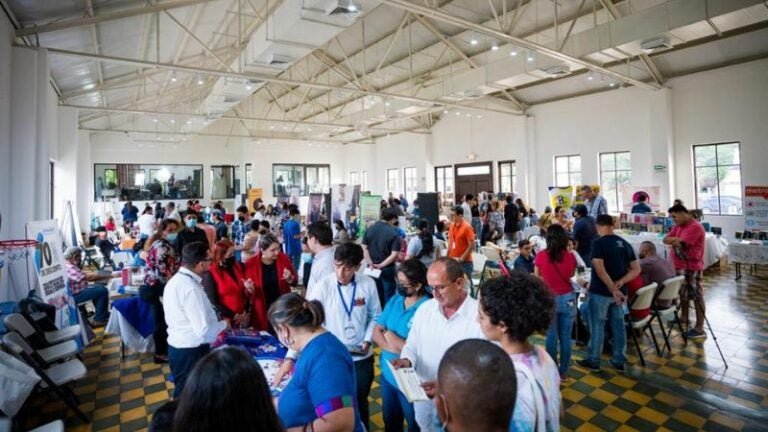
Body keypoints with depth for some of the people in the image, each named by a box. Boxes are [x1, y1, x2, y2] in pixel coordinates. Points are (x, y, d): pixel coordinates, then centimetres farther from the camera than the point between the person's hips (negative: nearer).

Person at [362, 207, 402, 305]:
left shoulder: (369, 229, 3)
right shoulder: (394, 233, -12)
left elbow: (364, 247, 2)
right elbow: (394, 254, -17)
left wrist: (370, 263, -3)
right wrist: (381, 265, -14)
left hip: (372, 268, 5)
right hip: (387, 268, -4)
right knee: (388, 295, 8)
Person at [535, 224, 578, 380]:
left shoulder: (541, 256, -11)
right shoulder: (570, 257, -8)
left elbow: (537, 277, 3)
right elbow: (572, 274, 11)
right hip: (567, 299, 1)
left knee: (551, 336, 11)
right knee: (565, 337, 12)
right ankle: (563, 372, 23)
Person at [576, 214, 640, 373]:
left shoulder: (598, 243, -15)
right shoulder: (625, 244, 7)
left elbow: (600, 269, -24)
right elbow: (636, 269, 5)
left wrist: (613, 289, -19)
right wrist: (620, 283, -6)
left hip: (600, 292, -6)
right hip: (618, 291, 6)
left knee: (597, 326, 4)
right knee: (618, 325, 14)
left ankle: (593, 361, 15)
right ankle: (619, 361, 24)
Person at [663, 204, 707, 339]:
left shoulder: (695, 227, -18)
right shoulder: (678, 226, 10)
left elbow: (681, 244, -26)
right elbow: (665, 239, 3)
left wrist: (672, 240, -7)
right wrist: (676, 240, -16)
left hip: (692, 267, -9)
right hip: (679, 266, 9)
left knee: (696, 295, -3)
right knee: (683, 292, 21)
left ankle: (699, 328, 2)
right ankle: (684, 317, 37)